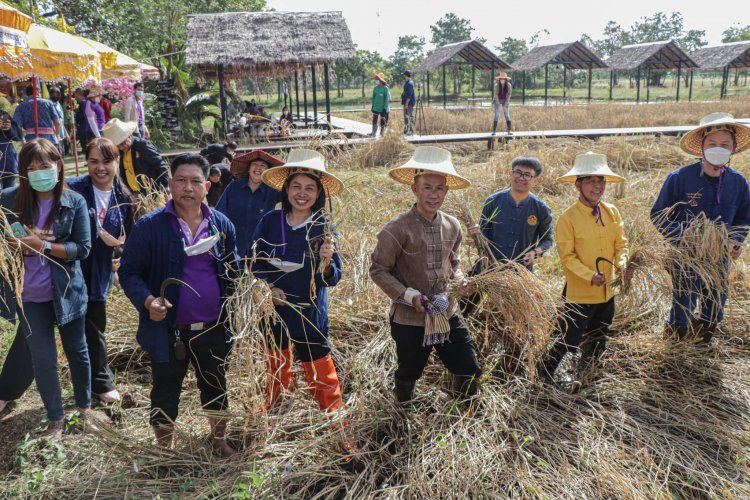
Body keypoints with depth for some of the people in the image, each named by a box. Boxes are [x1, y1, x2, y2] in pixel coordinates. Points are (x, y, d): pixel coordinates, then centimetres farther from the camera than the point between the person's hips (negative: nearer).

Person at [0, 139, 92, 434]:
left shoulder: (75, 202, -9)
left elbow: (83, 248, -12)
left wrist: (42, 246, -23)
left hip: (66, 290, 0)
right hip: (30, 294, 1)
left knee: (76, 350, 13)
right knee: (44, 357, 2)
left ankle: (84, 406, 34)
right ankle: (55, 417, 22)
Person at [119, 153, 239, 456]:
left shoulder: (222, 225, 1)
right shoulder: (149, 226, -10)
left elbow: (233, 273, 11)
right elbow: (129, 272, -7)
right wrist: (147, 301, -24)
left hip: (213, 329, 3)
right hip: (168, 330, -3)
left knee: (215, 387, 20)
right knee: (166, 392, 13)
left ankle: (220, 441, 43)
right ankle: (164, 450, 35)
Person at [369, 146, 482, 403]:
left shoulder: (452, 226, 0)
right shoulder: (398, 228, -18)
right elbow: (378, 270, -11)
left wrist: (461, 282, -5)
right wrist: (409, 295, -21)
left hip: (448, 314, 5)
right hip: (409, 319, -4)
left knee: (470, 371, 12)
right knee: (408, 377, 16)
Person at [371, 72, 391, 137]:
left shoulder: (385, 88, -9)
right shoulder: (375, 88, 5)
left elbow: (387, 99, -10)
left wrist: (385, 108, -14)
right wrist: (373, 105, 12)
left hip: (383, 109, -3)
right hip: (376, 108, 3)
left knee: (382, 122, 7)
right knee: (374, 122, -4)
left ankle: (382, 135, 20)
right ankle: (373, 136, -1)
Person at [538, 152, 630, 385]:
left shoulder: (612, 212, 1)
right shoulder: (568, 218, -16)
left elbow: (620, 244, 5)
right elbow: (567, 256, -16)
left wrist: (622, 264, -15)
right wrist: (590, 276, -27)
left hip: (607, 292, 6)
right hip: (580, 293, -6)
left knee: (597, 342, 21)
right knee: (570, 341, -1)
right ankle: (544, 374, 22)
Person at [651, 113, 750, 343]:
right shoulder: (679, 178, -15)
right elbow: (658, 215, -8)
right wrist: (682, 236, -22)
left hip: (719, 261, 4)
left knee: (713, 313, 18)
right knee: (682, 309, 8)